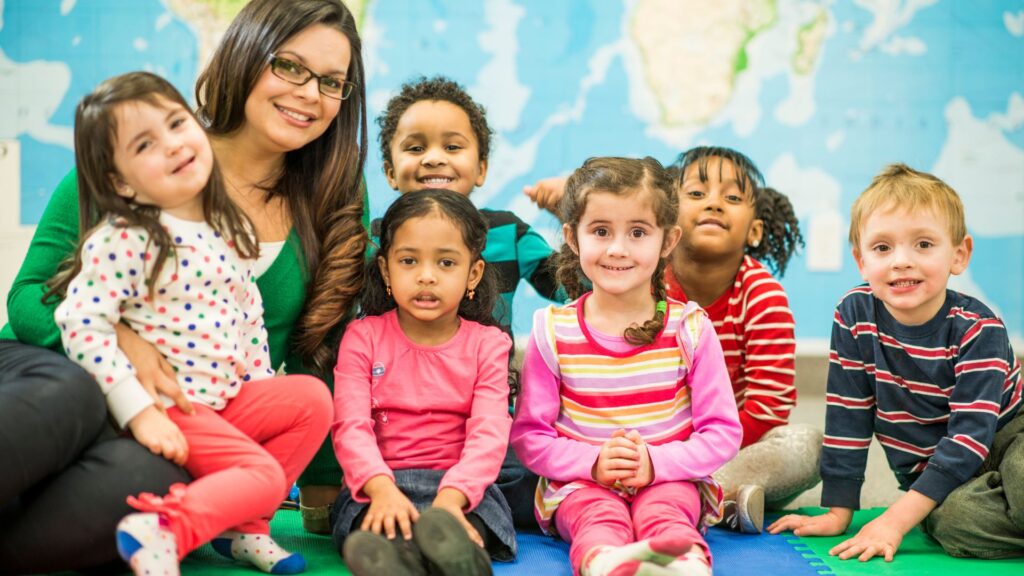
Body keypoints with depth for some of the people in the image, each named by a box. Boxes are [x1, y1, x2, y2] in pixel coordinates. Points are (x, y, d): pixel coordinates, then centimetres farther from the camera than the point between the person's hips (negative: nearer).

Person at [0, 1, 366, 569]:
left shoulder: (334, 216, 9)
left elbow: (317, 362, 14)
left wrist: (324, 493, 10)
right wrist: (113, 340, -21)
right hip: (49, 373, -1)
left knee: (145, 478, -37)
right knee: (68, 392, -39)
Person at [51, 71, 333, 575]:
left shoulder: (229, 229, 8)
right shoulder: (121, 240, -15)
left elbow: (250, 317, 17)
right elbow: (81, 326, -21)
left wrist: (263, 387, 11)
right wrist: (138, 412, -24)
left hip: (230, 399, 8)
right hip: (167, 407, -7)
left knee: (312, 397, -6)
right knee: (263, 476, -18)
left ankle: (242, 524, -1)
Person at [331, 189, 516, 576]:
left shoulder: (487, 344, 8)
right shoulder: (363, 337, 8)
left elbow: (489, 433, -6)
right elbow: (351, 425, -5)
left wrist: (449, 499, -26)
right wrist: (382, 489, -26)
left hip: (460, 487, 2)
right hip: (379, 486, -2)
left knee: (447, 533, -36)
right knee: (390, 529, -39)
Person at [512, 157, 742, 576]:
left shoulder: (689, 329, 2)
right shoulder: (553, 332, 2)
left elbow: (723, 431, 1)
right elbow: (529, 435, 3)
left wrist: (656, 463, -16)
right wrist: (592, 463, -16)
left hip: (670, 480, 1)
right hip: (580, 482, -1)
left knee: (664, 512, -33)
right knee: (599, 516, -34)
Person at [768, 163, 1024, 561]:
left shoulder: (978, 330, -17)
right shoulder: (854, 315, -8)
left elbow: (971, 434, -23)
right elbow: (848, 417, -2)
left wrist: (895, 520, -30)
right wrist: (838, 511, -4)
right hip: (930, 473, 3)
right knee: (951, 519, -33)